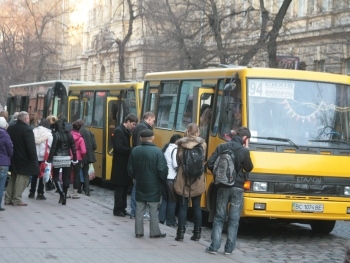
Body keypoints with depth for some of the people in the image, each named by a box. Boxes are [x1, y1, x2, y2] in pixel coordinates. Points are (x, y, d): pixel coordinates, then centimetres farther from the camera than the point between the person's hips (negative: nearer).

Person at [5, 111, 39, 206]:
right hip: (24, 159, -8)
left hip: (13, 159, 8)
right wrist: (33, 158, -12)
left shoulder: (10, 128, 7)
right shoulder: (27, 130, -17)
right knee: (22, 179, -1)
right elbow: (31, 147, -20)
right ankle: (16, 199, -1)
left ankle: (8, 198, 17)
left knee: (13, 178, 17)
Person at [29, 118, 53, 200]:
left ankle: (32, 192, 16)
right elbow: (51, 145, -11)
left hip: (34, 156, 4)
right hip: (44, 156, -4)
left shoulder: (34, 131, 3)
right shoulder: (48, 133, -7)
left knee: (34, 175, 13)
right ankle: (40, 193, 1)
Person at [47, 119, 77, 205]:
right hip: (67, 159, 4)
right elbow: (73, 148, 7)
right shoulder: (68, 134, 5)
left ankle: (62, 193, -14)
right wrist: (74, 159, 15)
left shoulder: (56, 135, -9)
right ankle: (64, 198, 11)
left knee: (56, 177, 8)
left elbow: (53, 148, -13)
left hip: (57, 158, -4)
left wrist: (49, 159, -10)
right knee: (66, 178, 9)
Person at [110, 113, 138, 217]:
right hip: (120, 165, -9)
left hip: (126, 164, 9)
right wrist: (132, 151, -20)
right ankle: (117, 210, 3)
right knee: (119, 188, -3)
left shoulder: (127, 131, 13)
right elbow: (118, 147, -22)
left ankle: (122, 208, 18)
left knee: (125, 187, 12)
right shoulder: (119, 131, -14)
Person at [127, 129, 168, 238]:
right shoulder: (157, 151, -17)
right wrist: (163, 180, 0)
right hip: (153, 187, -3)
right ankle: (154, 232, 12)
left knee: (139, 209, 12)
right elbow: (162, 170, -18)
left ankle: (138, 231, 15)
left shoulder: (135, 151, -4)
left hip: (140, 185, 3)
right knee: (153, 210, 6)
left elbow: (130, 169, 2)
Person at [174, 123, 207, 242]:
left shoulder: (181, 144, -6)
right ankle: (197, 233, 13)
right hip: (198, 182, 1)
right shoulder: (202, 144, -5)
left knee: (183, 206, 5)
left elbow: (178, 160, 2)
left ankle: (180, 233, 1)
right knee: (196, 206, 11)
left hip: (183, 180, -1)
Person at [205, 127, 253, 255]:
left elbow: (210, 164, 0)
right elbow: (249, 168, 4)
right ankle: (229, 248, 4)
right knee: (234, 220, 5)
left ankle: (214, 246, 2)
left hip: (223, 187, 3)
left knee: (219, 218, 8)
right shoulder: (244, 151, -8)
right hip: (237, 188, -3)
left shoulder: (222, 147, 2)